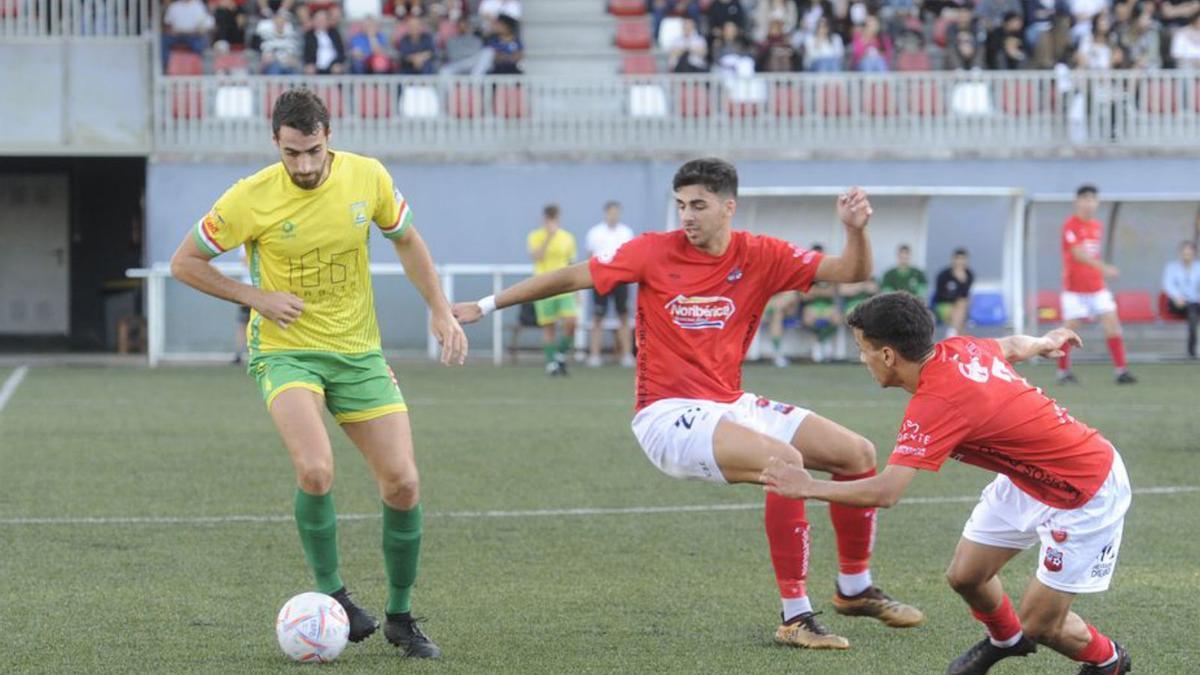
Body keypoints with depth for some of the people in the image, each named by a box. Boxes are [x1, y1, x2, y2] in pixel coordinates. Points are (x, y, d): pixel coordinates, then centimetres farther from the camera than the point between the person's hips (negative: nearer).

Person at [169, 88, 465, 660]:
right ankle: (330, 592, -5)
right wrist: (256, 297, -13)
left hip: (358, 351, 3)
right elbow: (184, 263, -4)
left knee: (403, 484, -4)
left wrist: (441, 312, 6)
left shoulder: (367, 178, -7)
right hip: (285, 351, -3)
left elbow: (406, 241, 12)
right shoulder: (251, 199, -15)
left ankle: (400, 617, 15)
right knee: (316, 470, -28)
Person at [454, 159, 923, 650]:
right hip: (669, 416, -6)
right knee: (784, 461, -30)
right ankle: (795, 618, -25)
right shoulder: (656, 252, -8)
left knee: (858, 453, 2)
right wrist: (487, 305, 1)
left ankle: (855, 588, 22)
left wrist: (855, 230, -22)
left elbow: (850, 272, 0)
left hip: (731, 406, 6)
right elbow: (573, 277, -1)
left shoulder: (761, 257, 0)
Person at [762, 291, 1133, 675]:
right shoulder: (958, 349, -7)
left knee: (1038, 625, -2)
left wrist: (809, 487, -21)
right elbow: (1012, 346, 16)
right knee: (964, 576, 11)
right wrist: (1045, 343, 40)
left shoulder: (935, 405, -32)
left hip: (1086, 495, -9)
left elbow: (885, 492, -35)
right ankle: (1004, 639, 41)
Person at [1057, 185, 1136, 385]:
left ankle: (1121, 370, -6)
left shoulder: (1097, 226, 9)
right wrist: (1103, 267, -31)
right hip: (1074, 287, -5)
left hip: (1096, 285, 5)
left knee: (1112, 323, -5)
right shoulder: (1070, 225, -11)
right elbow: (1078, 254, -22)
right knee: (1070, 327, -3)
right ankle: (1063, 372, 12)